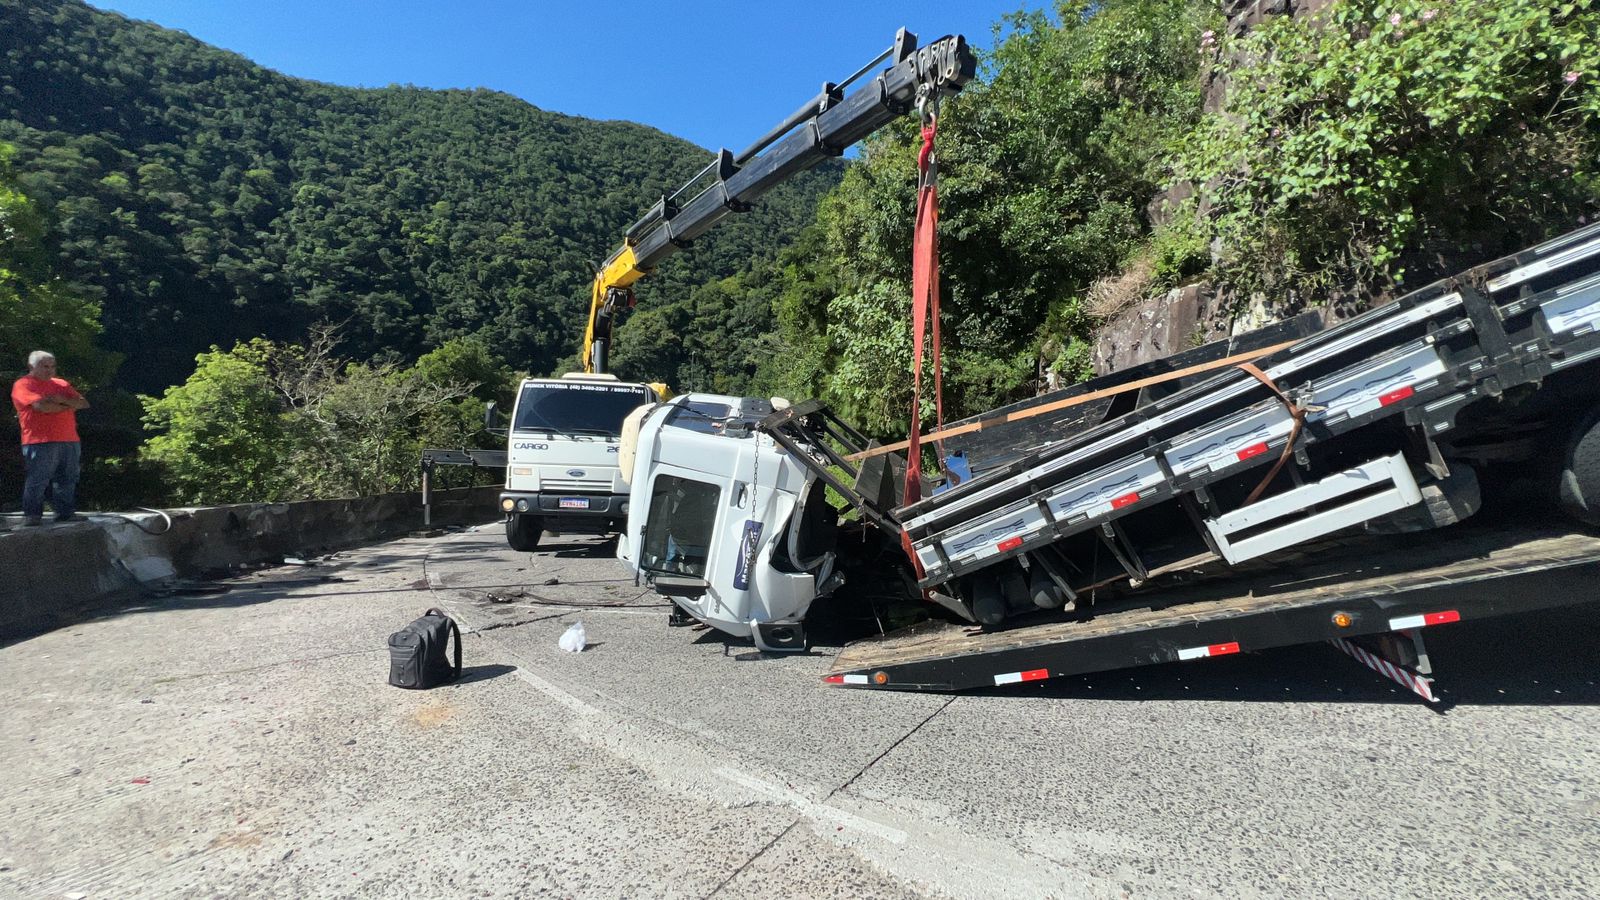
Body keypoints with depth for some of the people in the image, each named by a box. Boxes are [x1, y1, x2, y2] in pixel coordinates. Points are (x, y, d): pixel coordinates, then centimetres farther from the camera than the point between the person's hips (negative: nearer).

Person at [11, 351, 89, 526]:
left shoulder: (62, 384, 19)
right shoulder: (23, 385, 0)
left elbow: (84, 404, 10)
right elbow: (41, 406, -15)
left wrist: (63, 400, -9)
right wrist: (68, 406, -1)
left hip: (69, 441, 6)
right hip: (41, 442, -6)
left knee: (67, 479, 7)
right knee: (37, 480, -5)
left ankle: (65, 512, 14)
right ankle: (31, 515, 2)